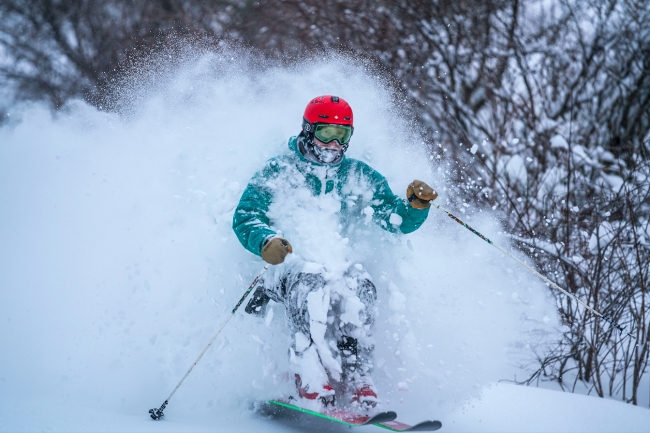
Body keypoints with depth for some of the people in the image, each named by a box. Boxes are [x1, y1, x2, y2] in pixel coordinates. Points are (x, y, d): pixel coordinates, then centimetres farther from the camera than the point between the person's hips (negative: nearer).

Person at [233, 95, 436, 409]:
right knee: (311, 280, -37)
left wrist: (416, 205, -13)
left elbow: (398, 221, 9)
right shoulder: (277, 172, 5)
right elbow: (245, 217, -4)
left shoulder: (359, 177, 13)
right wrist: (266, 241, -26)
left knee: (358, 285, -32)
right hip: (287, 266, -2)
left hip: (338, 266, 3)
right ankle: (311, 380, -38)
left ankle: (355, 379, -30)